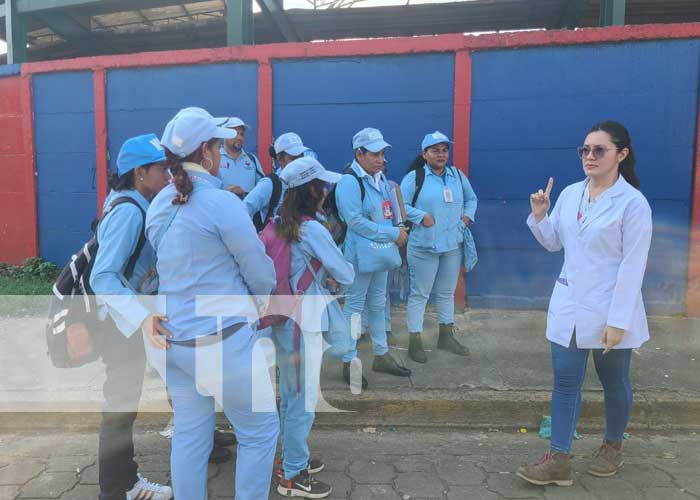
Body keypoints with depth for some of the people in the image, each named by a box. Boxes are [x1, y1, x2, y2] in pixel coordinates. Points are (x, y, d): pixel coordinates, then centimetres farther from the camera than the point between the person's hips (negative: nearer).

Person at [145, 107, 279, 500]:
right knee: (260, 432, 10)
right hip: (221, 341, -7)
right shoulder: (222, 203, -16)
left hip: (173, 340, 8)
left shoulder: (159, 205, 7)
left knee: (190, 434, 18)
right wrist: (252, 300, 12)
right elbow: (262, 275, -9)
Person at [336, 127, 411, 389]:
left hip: (381, 253, 9)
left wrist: (397, 231, -1)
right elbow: (356, 222, -22)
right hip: (361, 255, -9)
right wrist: (394, 234, -19)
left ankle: (381, 356, 32)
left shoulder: (380, 179, 12)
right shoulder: (350, 182, -16)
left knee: (377, 306, 18)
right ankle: (349, 362, 15)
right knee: (354, 307, 2)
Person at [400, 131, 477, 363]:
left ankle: (446, 336, 31)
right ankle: (415, 341, 11)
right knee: (419, 294, 1)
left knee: (447, 292, 17)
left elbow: (471, 199, 23)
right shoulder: (414, 177, -7)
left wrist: (467, 216, 6)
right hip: (424, 246, -5)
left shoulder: (457, 175, 10)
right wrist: (422, 216, -19)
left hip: (453, 245, 6)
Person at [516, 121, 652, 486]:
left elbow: (633, 266, -15)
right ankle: (558, 460, 12)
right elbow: (553, 242, 13)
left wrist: (618, 320, -17)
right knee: (565, 382, 4)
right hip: (568, 307, 4)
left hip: (609, 310, -4)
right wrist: (539, 215, -6)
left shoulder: (633, 203, -13)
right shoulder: (569, 194, 3)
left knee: (614, 383, 15)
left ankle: (613, 447, 38)